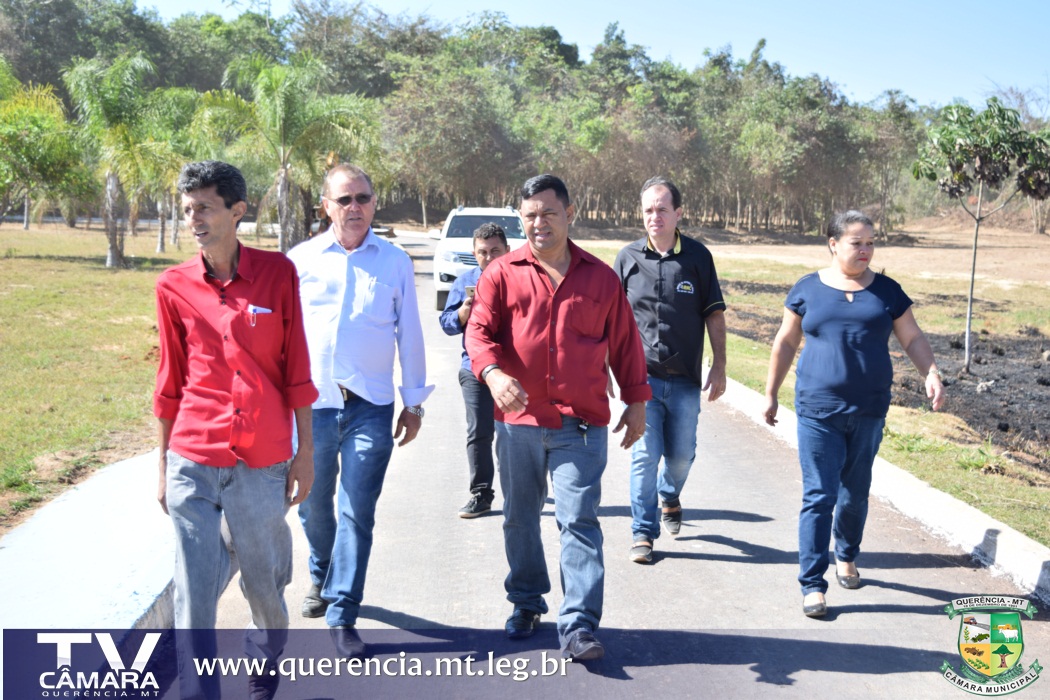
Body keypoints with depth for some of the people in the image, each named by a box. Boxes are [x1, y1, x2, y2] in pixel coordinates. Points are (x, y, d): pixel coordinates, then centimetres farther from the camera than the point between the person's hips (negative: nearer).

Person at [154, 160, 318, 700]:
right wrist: (163, 466, 10)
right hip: (193, 462, 0)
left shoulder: (278, 272, -1)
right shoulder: (173, 286, 2)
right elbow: (170, 382, 9)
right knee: (194, 593, 1)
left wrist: (305, 451, 2)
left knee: (265, 582, 13)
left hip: (262, 462, 0)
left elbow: (296, 368, 2)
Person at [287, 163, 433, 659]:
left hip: (370, 407, -1)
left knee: (357, 513, -3)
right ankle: (321, 577, 42)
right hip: (310, 403, 1)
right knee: (314, 505, 15)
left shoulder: (395, 262, 4)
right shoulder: (300, 260, 4)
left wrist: (414, 401, 8)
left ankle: (342, 614, 7)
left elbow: (409, 334, 8)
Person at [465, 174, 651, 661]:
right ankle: (526, 604, 33)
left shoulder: (600, 277, 8)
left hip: (582, 424, -1)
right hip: (518, 420, 1)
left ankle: (578, 626, -4)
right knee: (520, 518, 14)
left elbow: (624, 342, 13)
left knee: (579, 521, -6)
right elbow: (479, 332, -5)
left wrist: (636, 401, 12)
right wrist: (493, 374, -24)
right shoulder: (503, 274, 3)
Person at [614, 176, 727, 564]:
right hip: (641, 375, -1)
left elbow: (714, 315, 5)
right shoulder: (629, 257, 1)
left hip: (685, 378, 1)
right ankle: (643, 533, 9)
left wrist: (719, 368, 1)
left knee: (681, 454, 10)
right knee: (645, 454, -3)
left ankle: (670, 497, 43)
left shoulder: (698, 256, 1)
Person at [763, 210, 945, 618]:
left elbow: (912, 339, 8)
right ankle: (812, 584, 1)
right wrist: (771, 393, 10)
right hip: (818, 411, -2)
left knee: (855, 493, 14)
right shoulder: (808, 290, 3)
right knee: (819, 496, -5)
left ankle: (846, 557, 38)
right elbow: (785, 343, 9)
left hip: (868, 412, 2)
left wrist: (931, 374, -9)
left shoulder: (887, 291, 6)